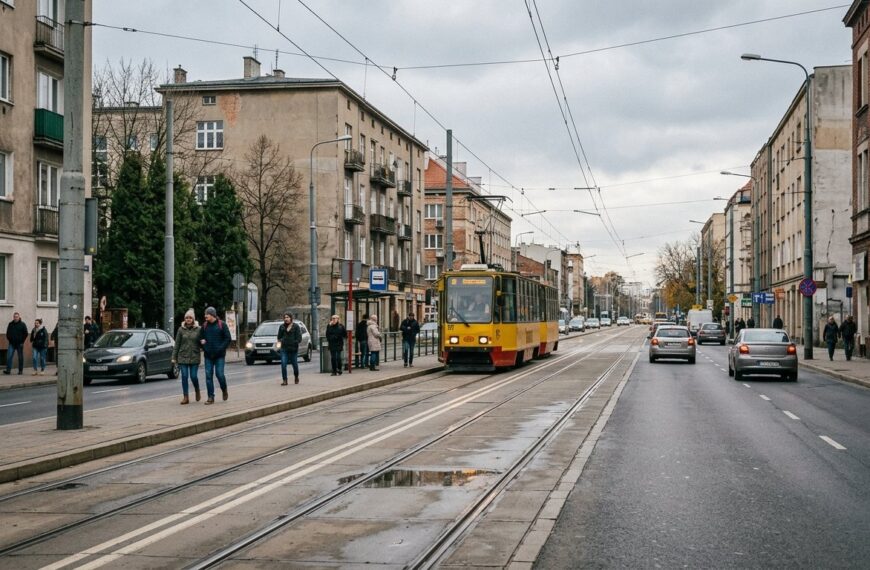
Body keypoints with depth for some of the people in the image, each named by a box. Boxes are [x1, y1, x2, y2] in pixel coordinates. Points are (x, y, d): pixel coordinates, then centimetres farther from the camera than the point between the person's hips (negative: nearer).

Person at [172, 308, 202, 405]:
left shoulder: (198, 329, 0)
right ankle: (185, 397, 5)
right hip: (183, 357, 1)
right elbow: (177, 344, 4)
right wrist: (174, 357, 2)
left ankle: (197, 391, 27)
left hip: (194, 357, -1)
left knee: (193, 376, -3)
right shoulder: (181, 329, 2)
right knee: (184, 377, -1)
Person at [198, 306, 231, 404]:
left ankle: (224, 390, 21)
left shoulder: (222, 325, -3)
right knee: (208, 375, -1)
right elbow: (200, 338, 16)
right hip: (208, 355, 3)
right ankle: (210, 397, 4)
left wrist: (220, 349, -12)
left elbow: (228, 338, -4)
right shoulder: (204, 326, 7)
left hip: (219, 355, -3)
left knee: (219, 374, -7)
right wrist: (204, 348, 1)